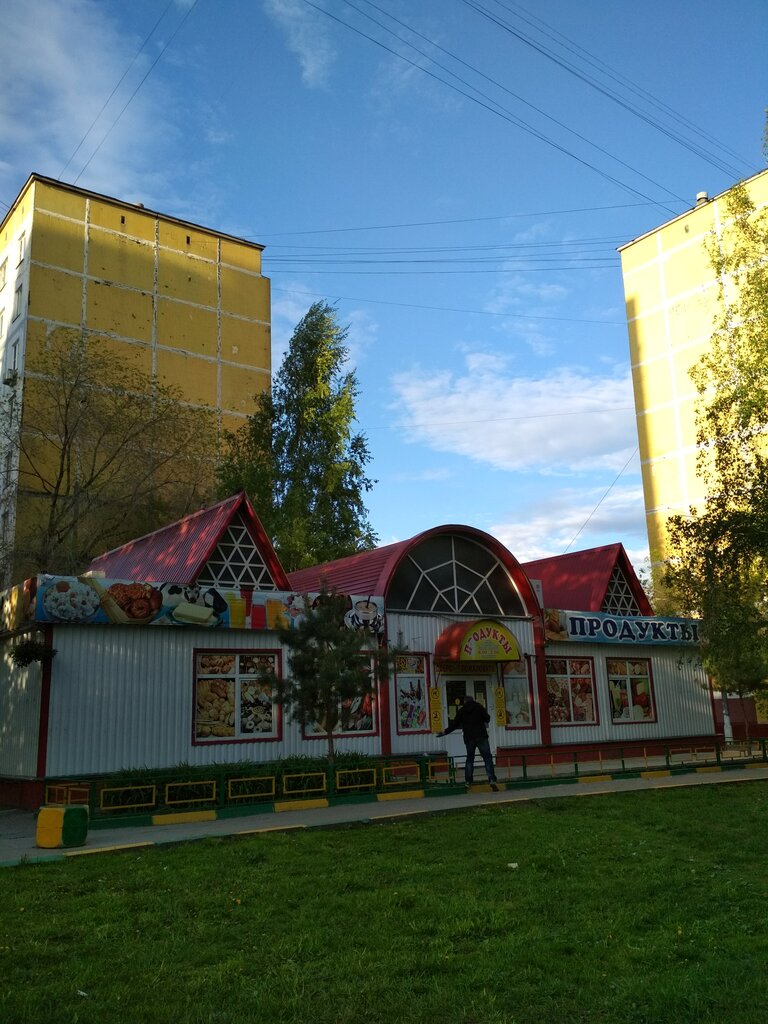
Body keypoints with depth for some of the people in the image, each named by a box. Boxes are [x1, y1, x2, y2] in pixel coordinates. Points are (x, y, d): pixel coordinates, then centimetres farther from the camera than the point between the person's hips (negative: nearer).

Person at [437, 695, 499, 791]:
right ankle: (492, 780, -15)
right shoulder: (479, 707, 3)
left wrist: (445, 732, 21)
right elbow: (487, 719, 2)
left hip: (469, 738, 2)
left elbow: (454, 724, 8)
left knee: (469, 759, 17)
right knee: (487, 758, -3)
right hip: (481, 736, -2)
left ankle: (468, 781, 12)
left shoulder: (461, 711, 8)